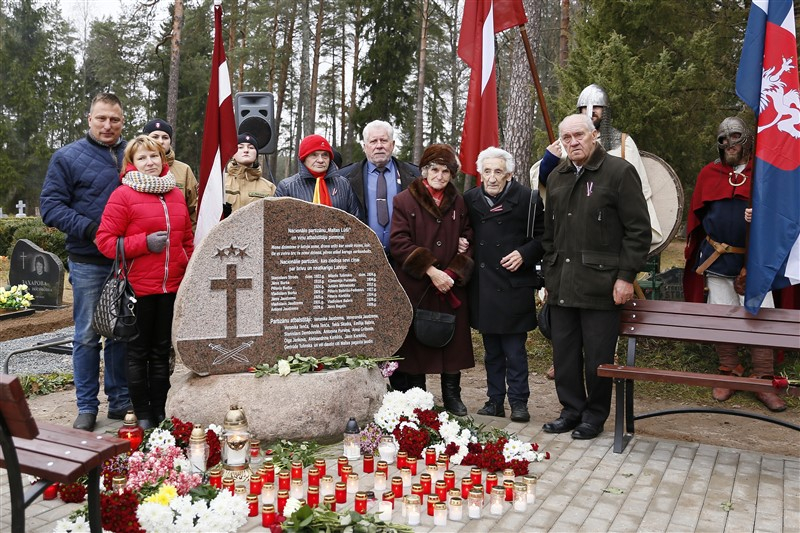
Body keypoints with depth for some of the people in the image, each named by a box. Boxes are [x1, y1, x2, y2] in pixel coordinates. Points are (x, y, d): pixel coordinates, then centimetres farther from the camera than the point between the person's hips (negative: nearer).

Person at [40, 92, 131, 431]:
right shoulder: (68, 157, 0)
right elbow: (51, 205, -4)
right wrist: (89, 229, -17)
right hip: (89, 263, -3)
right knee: (87, 335, 3)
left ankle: (120, 401, 22)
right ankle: (87, 407, 15)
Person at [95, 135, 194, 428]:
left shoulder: (176, 195, 12)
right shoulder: (123, 195, -5)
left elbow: (187, 239, 19)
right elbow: (105, 240, -9)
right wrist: (144, 243, -18)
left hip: (172, 288, 5)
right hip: (139, 287, -5)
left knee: (162, 350, 14)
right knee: (139, 351, 7)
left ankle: (159, 410, 26)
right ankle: (142, 415, 19)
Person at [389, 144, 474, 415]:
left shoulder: (458, 203, 11)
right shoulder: (404, 200, -2)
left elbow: (468, 241, 9)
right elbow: (399, 243, -10)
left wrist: (453, 272, -8)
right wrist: (430, 270, -16)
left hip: (451, 287, 4)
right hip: (415, 288, -3)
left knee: (453, 340, 9)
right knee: (415, 343, 3)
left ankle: (452, 397, 25)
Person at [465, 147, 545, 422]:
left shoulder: (527, 199, -4)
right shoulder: (470, 199, 7)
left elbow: (542, 237, 0)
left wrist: (524, 254, -14)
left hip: (514, 285, -4)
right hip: (483, 286, 4)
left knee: (514, 350, -1)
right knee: (491, 350, 13)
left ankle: (518, 402, 13)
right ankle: (495, 400, 23)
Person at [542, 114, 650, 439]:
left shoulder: (619, 172, -3)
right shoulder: (556, 177, 16)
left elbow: (638, 230, -6)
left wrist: (626, 276, -11)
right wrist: (549, 275, 15)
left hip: (600, 283, -6)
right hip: (561, 284, 6)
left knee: (598, 355, 4)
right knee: (564, 352, 11)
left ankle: (595, 415, 21)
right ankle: (571, 409, 27)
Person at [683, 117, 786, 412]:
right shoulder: (708, 173, 8)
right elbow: (696, 215, 12)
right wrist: (694, 251, 11)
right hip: (717, 259, 2)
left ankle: (764, 382, 7)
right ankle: (728, 376, 21)